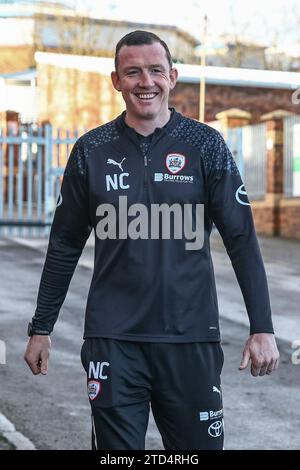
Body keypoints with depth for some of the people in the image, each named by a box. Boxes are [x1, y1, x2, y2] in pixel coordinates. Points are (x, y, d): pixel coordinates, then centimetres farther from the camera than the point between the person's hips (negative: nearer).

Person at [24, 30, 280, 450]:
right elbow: (65, 245, 9)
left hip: (192, 339, 0)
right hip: (113, 340, 1)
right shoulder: (91, 151, 4)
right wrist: (41, 328, 10)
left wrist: (262, 328, -7)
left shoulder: (206, 145, 1)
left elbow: (241, 239, -1)